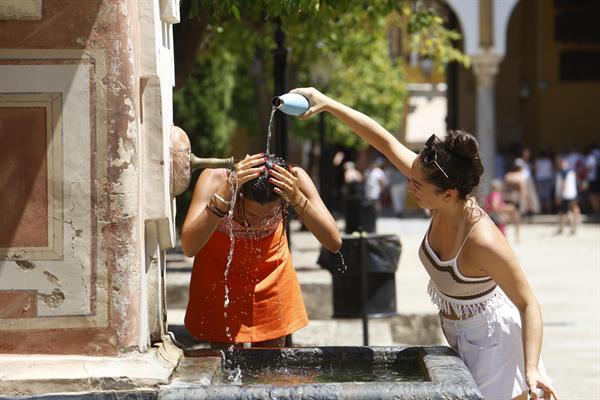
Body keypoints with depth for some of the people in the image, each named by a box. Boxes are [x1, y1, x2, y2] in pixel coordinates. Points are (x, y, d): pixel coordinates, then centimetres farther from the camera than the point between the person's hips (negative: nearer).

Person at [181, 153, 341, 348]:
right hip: (220, 278, -2)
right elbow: (189, 247, -45)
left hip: (272, 279, 2)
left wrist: (297, 198, -45)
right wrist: (226, 192, -52)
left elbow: (334, 243, -32)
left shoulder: (293, 179, -29)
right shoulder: (215, 179, -34)